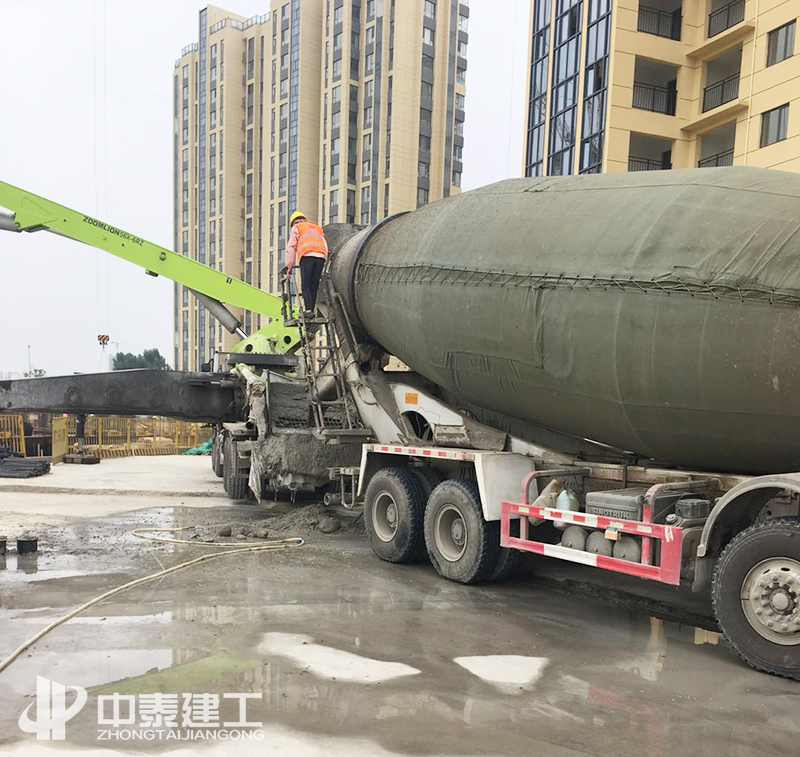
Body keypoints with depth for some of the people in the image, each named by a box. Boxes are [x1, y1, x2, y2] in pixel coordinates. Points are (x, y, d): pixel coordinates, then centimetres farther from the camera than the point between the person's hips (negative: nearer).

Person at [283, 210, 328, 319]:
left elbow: (291, 247, 12)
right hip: (321, 256, 4)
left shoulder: (296, 228, 21)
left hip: (307, 255, -4)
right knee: (314, 285, 5)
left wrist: (288, 266, 13)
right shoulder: (318, 228, 36)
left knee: (305, 285, -7)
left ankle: (308, 310, -20)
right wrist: (323, 267, 27)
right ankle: (312, 310, 0)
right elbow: (325, 247, 28)